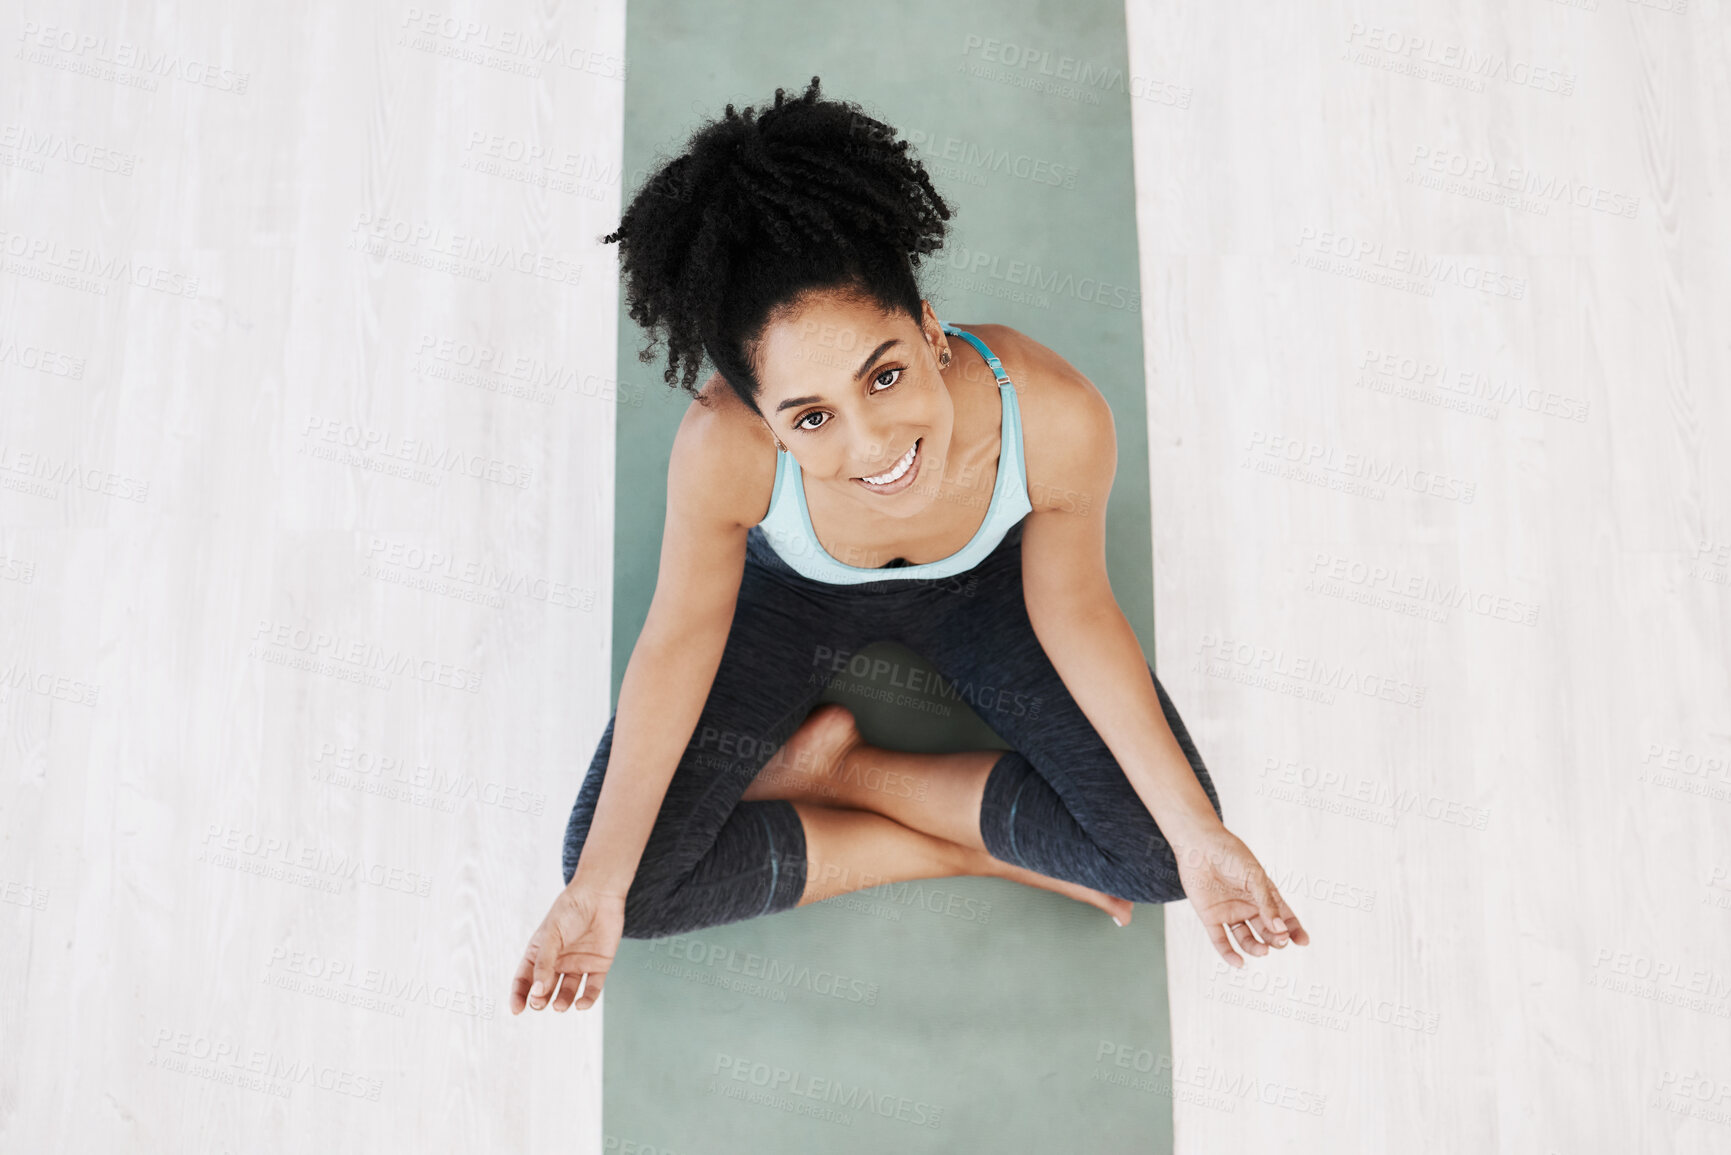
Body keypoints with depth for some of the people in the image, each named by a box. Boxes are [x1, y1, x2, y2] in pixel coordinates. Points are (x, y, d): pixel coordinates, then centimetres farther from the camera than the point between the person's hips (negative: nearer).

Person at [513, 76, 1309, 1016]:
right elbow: (679, 642, -23)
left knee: (1158, 857, -11)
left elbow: (1072, 613, -19)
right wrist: (599, 886, -19)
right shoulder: (723, 449, -41)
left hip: (978, 583, 1)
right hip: (792, 590, 0)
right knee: (636, 881, -14)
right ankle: (974, 852, 0)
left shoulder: (1057, 418, -39)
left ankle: (830, 764, 2)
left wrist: (1195, 834, -16)